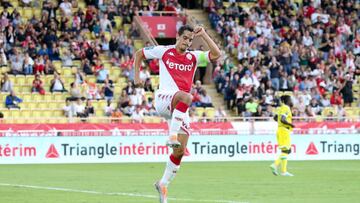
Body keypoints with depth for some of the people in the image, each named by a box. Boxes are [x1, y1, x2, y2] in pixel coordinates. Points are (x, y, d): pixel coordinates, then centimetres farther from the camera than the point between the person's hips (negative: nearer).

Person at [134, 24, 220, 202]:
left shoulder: (193, 57, 14)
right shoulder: (163, 51, 7)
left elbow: (216, 54, 0)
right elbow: (139, 54, 20)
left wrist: (203, 35, -3)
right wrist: (137, 76, 12)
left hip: (180, 109, 4)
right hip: (164, 98, -4)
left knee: (180, 151, -1)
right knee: (186, 97, -40)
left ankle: (163, 184, 15)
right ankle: (172, 136, -42)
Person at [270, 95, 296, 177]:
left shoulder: (282, 108, 16)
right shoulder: (286, 108, -12)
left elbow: (275, 118, 23)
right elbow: (282, 120, -24)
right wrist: (290, 124, -14)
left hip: (281, 131, 10)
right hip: (284, 131, -10)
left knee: (288, 150, 11)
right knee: (285, 151, -9)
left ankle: (275, 165, 4)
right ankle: (284, 171, -12)